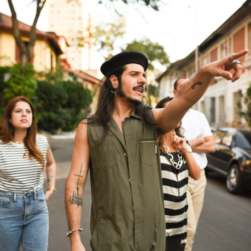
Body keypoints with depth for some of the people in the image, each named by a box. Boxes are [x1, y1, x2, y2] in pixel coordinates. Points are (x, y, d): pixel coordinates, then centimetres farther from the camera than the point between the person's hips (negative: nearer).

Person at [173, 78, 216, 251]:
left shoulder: (200, 116, 13)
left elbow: (211, 146, 4)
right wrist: (198, 141, -4)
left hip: (200, 176, 6)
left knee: (191, 227, 12)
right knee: (188, 227, -10)